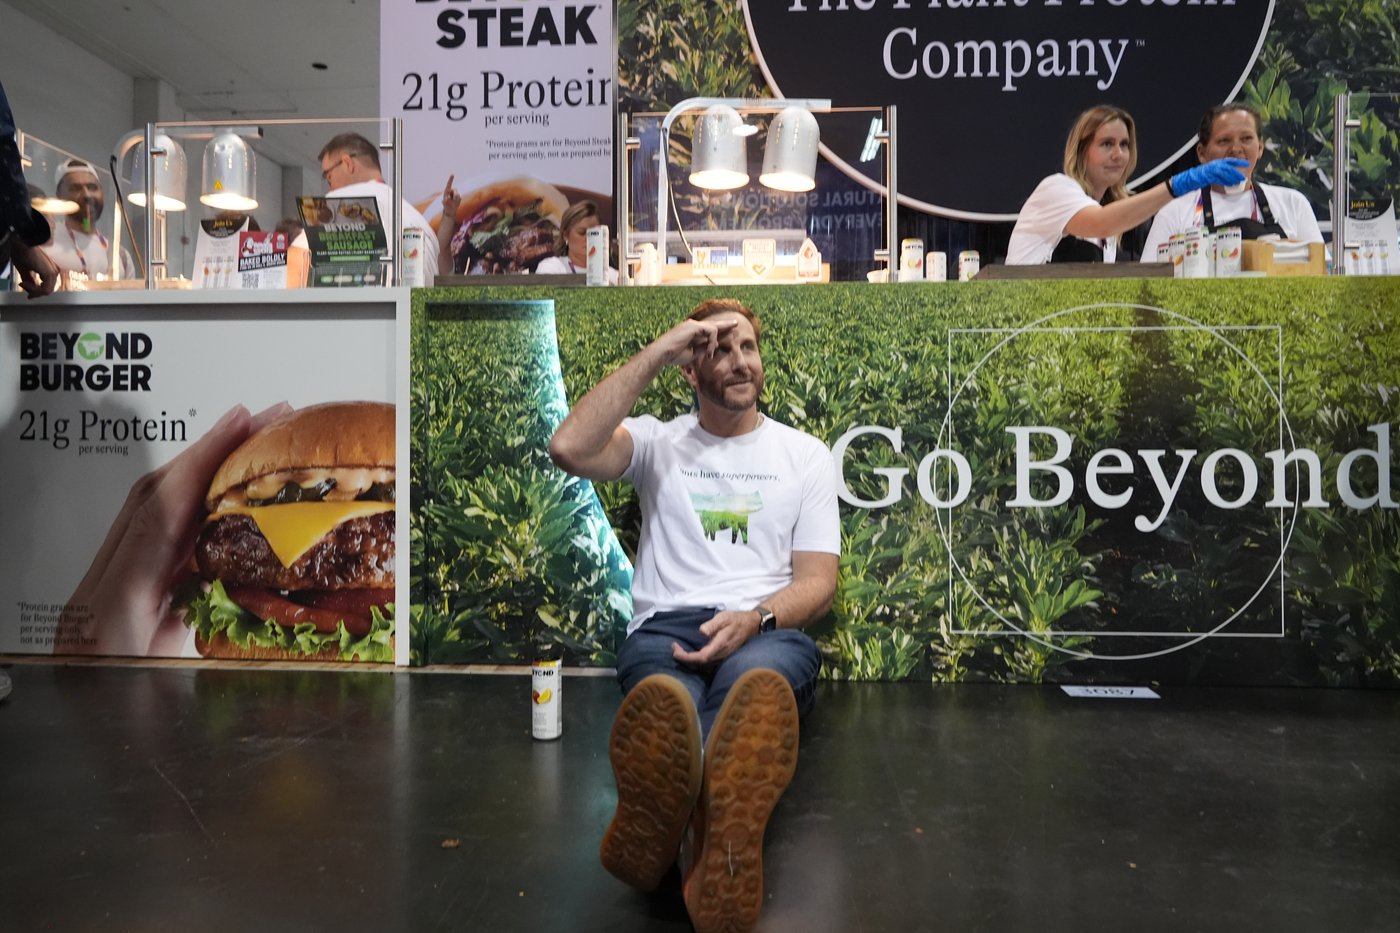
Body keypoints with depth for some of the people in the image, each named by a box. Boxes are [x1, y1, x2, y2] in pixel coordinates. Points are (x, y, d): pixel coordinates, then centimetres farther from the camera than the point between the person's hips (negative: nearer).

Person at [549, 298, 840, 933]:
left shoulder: (804, 453, 18)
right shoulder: (658, 441, 16)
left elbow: (817, 581, 10)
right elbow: (570, 449, -6)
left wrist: (755, 619, -14)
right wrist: (657, 352, -3)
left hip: (768, 633, 0)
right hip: (664, 628, 1)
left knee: (752, 677, -40)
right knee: (668, 695, -39)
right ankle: (715, 829, -68)